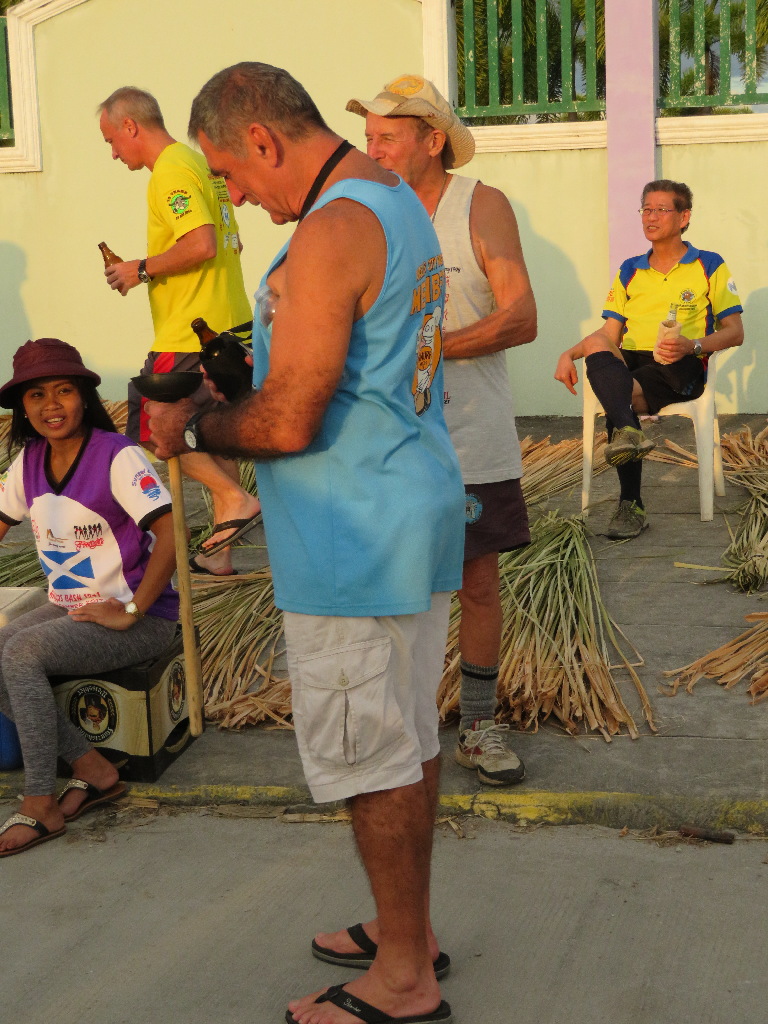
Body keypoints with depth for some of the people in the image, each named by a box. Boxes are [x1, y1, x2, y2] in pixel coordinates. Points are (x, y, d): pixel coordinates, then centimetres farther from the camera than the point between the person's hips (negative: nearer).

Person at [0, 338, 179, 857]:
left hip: (139, 616, -7)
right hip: (69, 608, 7)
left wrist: (130, 613, -23)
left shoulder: (118, 456, -17)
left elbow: (170, 536, -25)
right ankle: (93, 770, -7)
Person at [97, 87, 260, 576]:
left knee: (150, 425, -2)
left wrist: (142, 269, -13)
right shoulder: (199, 163, 18)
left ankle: (235, 499, -8)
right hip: (231, 323, 10)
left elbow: (201, 244, -25)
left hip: (192, 332, -10)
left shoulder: (171, 172, -13)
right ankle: (219, 553, 18)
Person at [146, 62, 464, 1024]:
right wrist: (230, 401, 15)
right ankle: (409, 929, 33)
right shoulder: (398, 201, 12)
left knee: (370, 757, 1)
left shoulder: (330, 232, -20)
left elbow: (287, 422, -25)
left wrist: (190, 429, -6)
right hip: (416, 511, 10)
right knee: (408, 738, 18)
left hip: (355, 544, -10)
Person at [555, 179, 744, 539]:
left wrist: (692, 345, -16)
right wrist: (569, 354, -3)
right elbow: (610, 333, 17)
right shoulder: (630, 271, 23)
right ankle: (628, 432, -52)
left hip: (680, 368, -3)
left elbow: (734, 332, 4)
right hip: (629, 363, 3)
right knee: (596, 345, -34)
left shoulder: (709, 266, 10)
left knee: (616, 394, -35)